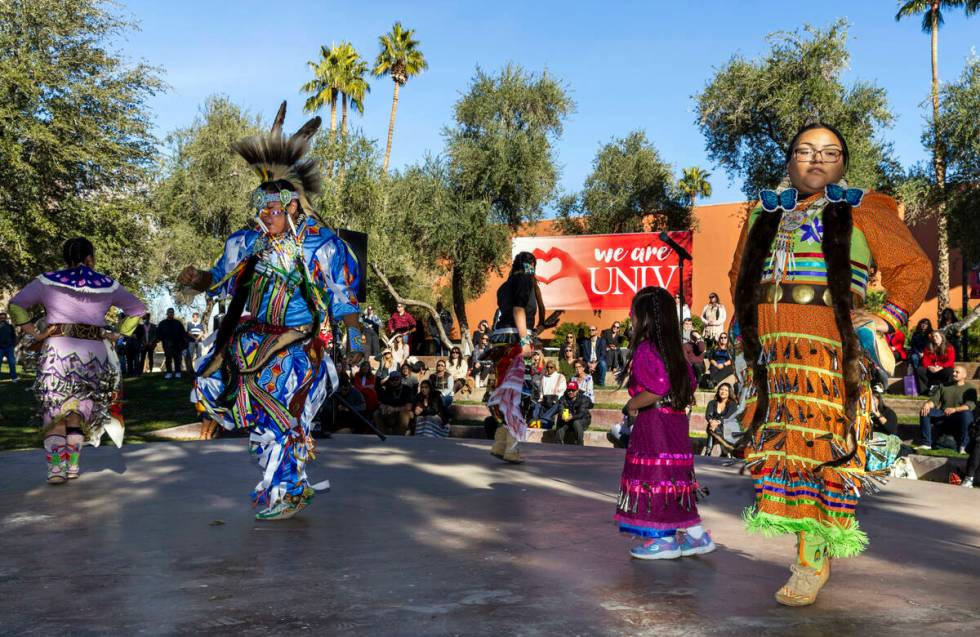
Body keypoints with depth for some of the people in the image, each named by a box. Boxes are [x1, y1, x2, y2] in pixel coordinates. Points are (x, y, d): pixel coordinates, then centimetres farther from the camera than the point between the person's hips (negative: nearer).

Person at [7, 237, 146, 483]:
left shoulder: (47, 281, 6)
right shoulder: (108, 285, 10)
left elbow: (15, 305, 5)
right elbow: (137, 309, 17)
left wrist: (35, 334, 5)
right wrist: (116, 334, 15)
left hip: (57, 352, -1)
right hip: (94, 353, 1)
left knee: (54, 413, 5)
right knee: (80, 413, 13)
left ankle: (56, 468, -6)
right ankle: (72, 466, 10)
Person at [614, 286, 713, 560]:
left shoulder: (645, 349, -17)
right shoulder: (674, 349, 11)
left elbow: (658, 388, -27)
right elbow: (690, 384, 17)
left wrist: (632, 405, -14)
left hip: (653, 423, -9)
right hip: (676, 421, 9)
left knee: (655, 476, 2)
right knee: (675, 478, 15)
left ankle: (663, 539, 10)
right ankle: (696, 535, 21)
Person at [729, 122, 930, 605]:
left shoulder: (861, 213, 10)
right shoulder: (765, 214, 20)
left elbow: (914, 267, 10)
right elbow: (739, 275, 31)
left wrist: (888, 318, -1)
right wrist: (746, 323, 19)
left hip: (831, 348, -3)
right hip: (769, 349, 4)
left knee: (821, 443, -8)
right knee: (776, 441, 1)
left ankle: (813, 559, -2)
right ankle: (810, 552, 13)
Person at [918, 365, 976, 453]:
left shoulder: (969, 389, 8)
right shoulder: (943, 386, 21)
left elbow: (971, 405, -10)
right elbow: (934, 399, 9)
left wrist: (955, 409, -30)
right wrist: (928, 404, -18)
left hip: (959, 418, -4)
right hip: (943, 416, 4)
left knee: (966, 413, -37)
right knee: (924, 411, -21)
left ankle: (962, 446, -29)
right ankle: (926, 443, -23)